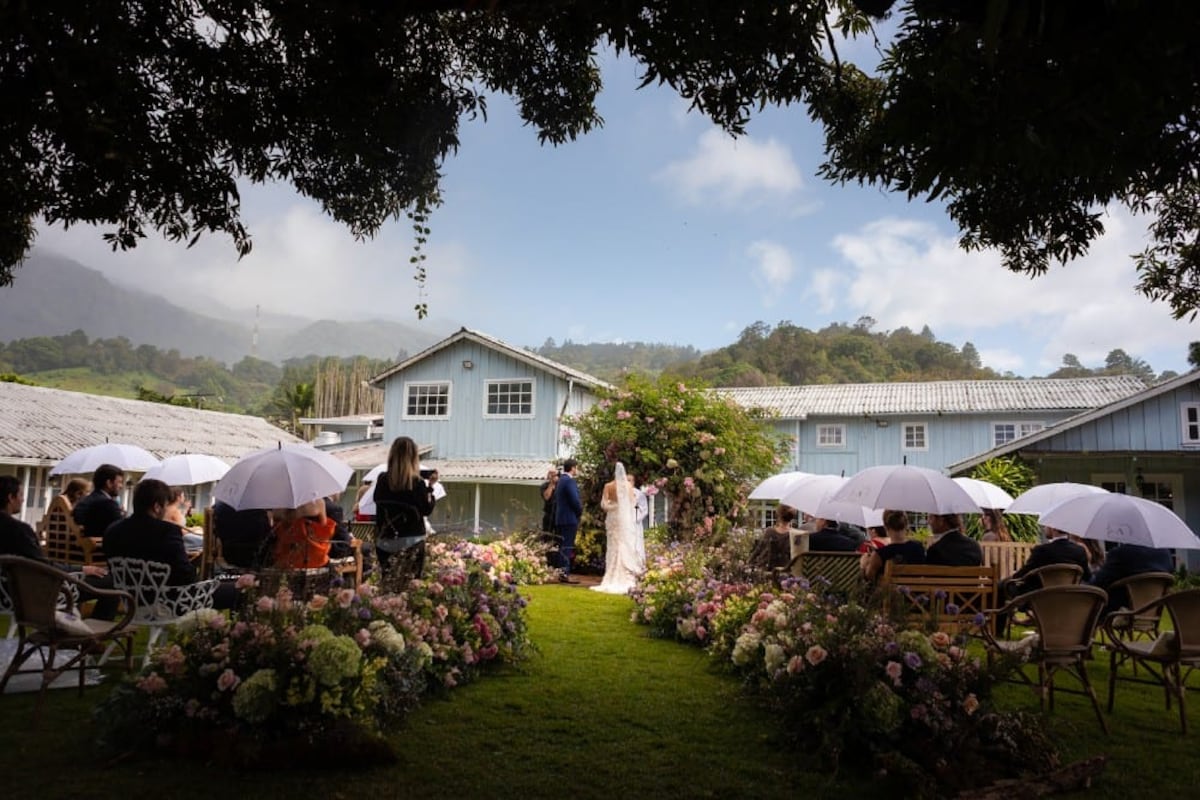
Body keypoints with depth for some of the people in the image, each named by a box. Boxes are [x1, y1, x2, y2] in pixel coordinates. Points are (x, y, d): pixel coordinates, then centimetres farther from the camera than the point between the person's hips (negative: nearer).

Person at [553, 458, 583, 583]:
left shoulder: (561, 480, 15)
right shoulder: (569, 481, -15)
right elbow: (575, 500, -21)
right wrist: (580, 511, -4)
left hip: (561, 518, 10)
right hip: (570, 518, -10)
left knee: (563, 546, 12)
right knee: (567, 547, -9)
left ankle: (562, 572, 16)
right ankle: (565, 574, -9)